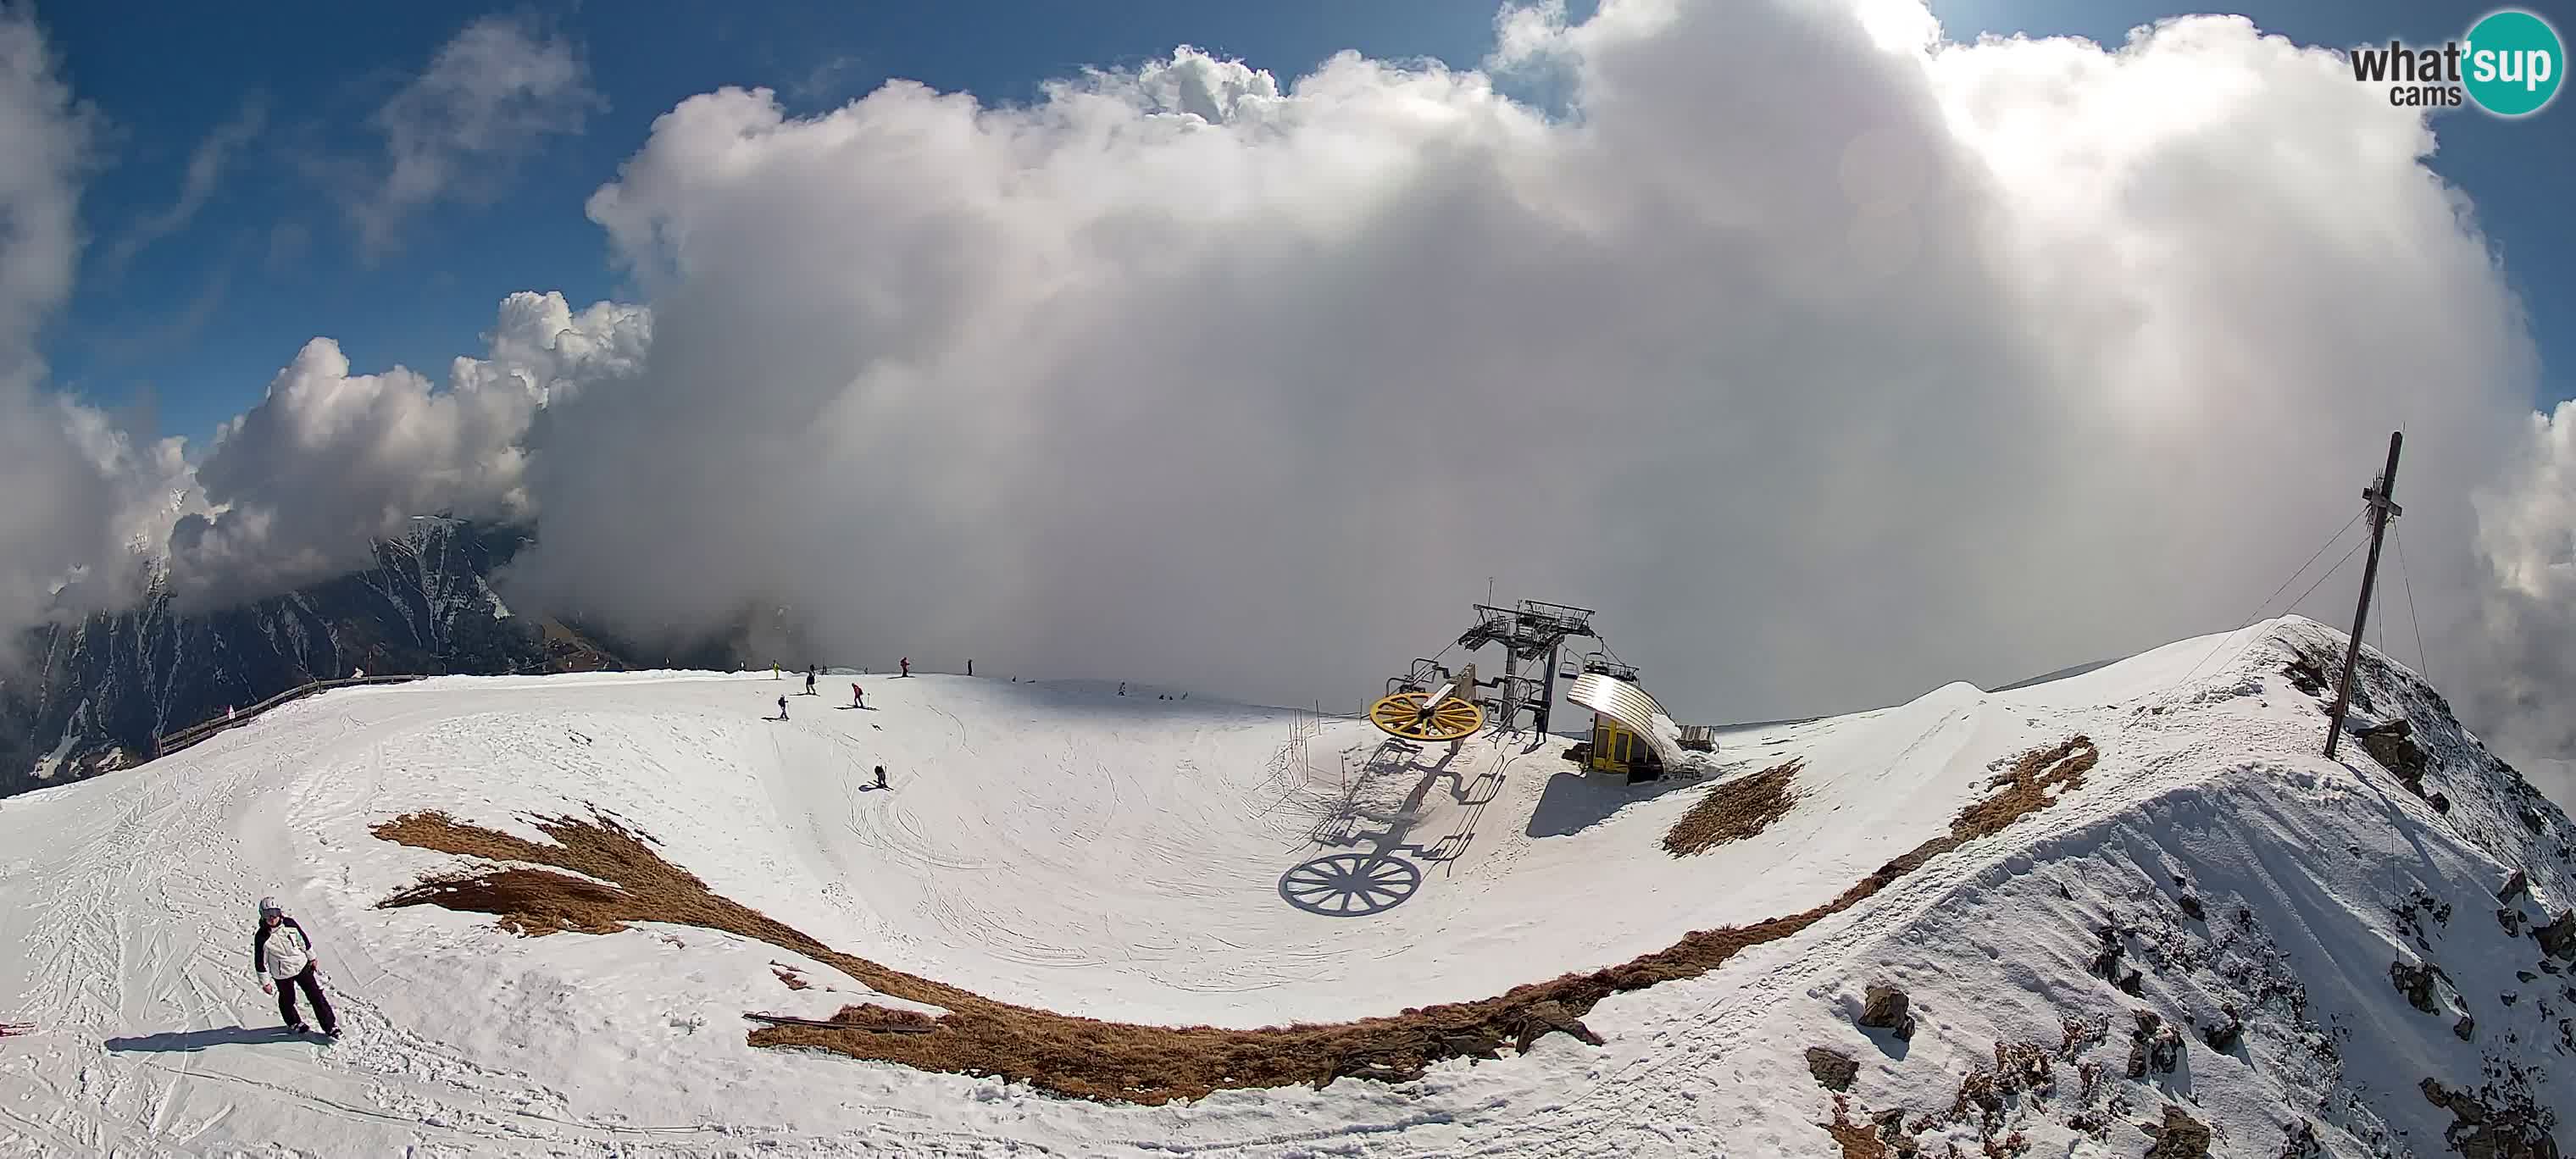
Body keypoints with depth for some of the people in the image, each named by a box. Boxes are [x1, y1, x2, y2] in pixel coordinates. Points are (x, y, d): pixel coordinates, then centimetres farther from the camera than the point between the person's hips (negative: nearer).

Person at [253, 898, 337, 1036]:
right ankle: (294, 1023, 44)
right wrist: (265, 982, -5)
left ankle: (330, 1025, 14)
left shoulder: (289, 923, -14)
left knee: (315, 995, 5)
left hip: (302, 966, 2)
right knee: (288, 1000, 15)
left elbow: (304, 940, 3)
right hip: (283, 974, -2)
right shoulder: (261, 938, -21)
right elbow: (260, 962, -11)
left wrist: (312, 957, 13)